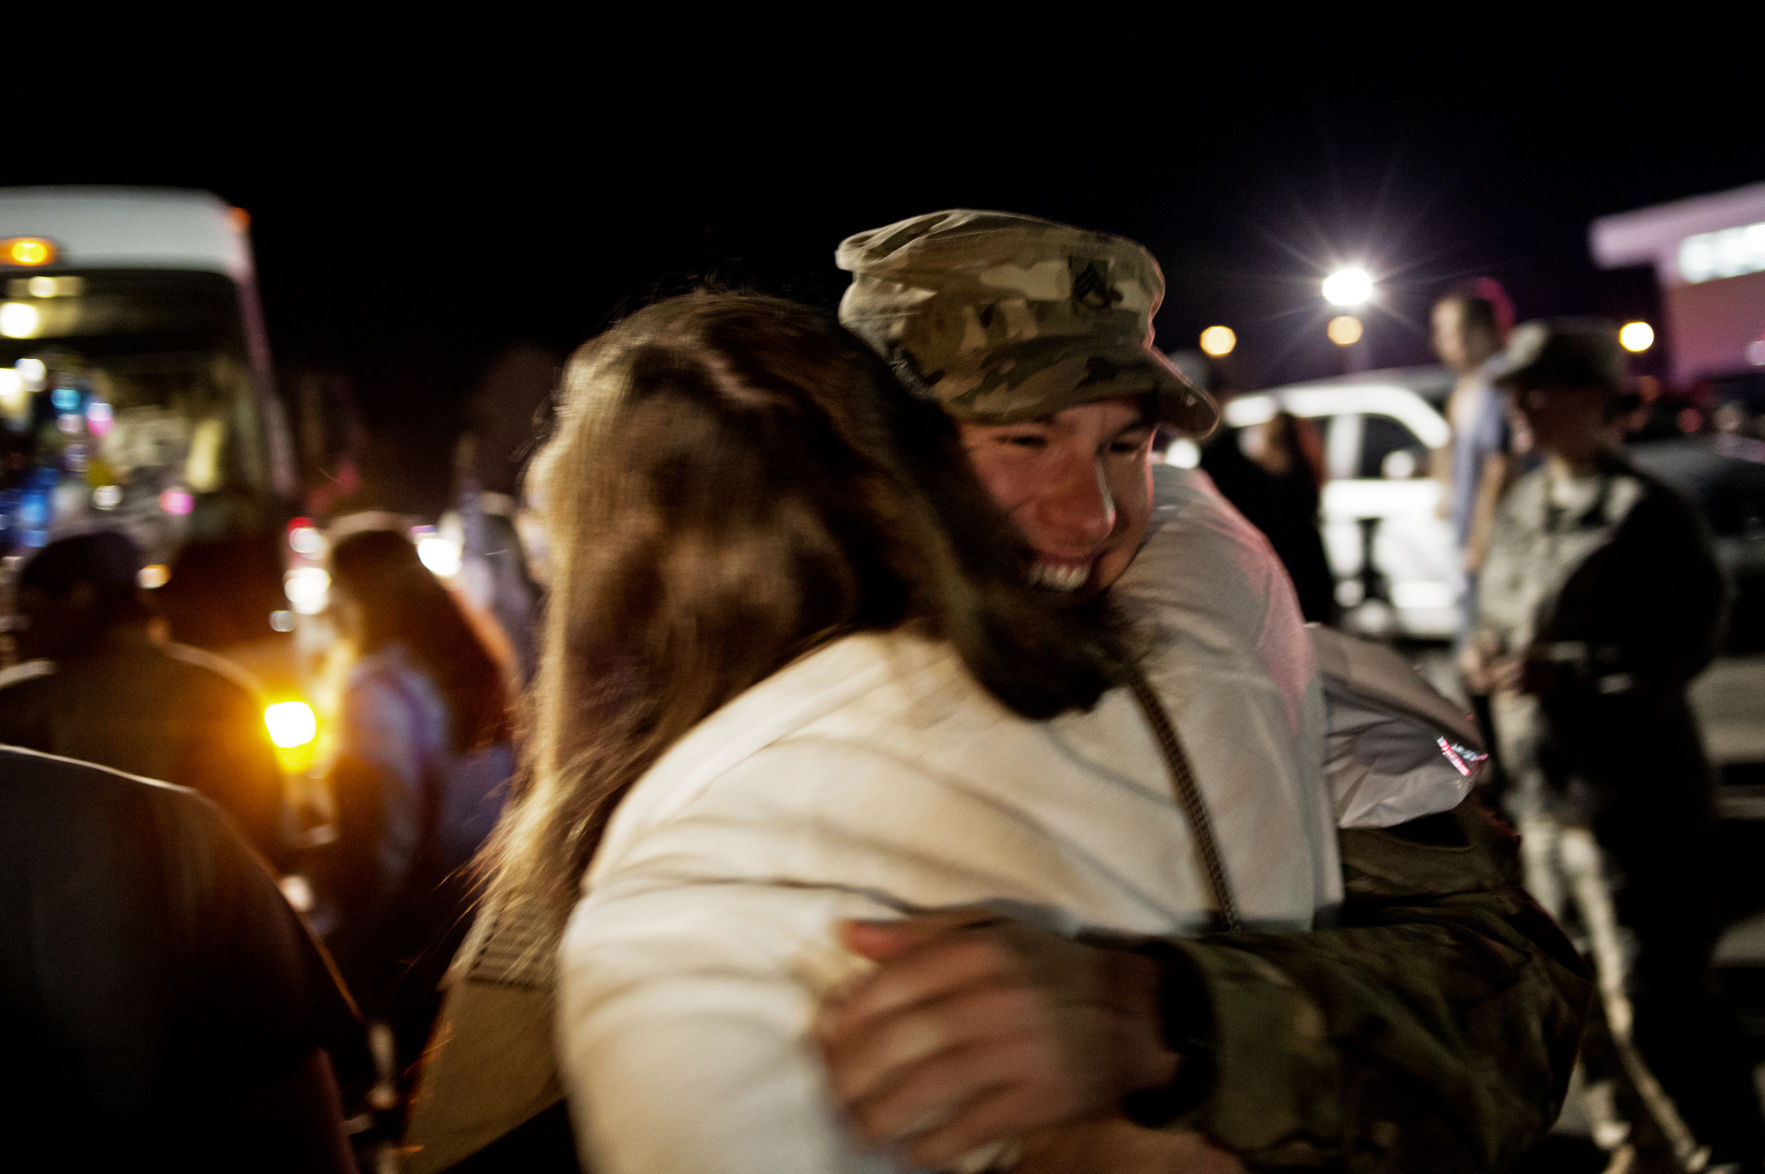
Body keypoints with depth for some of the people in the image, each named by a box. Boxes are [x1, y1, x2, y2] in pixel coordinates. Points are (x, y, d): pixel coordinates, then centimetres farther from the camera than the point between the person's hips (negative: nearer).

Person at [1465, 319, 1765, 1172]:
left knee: (1653, 998, -7)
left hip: (1630, 794, -8)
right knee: (1581, 994, 17)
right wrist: (1487, 653, 0)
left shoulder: (1640, 510, -12)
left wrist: (1564, 672, -25)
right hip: (1542, 788, 9)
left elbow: (1689, 638, -16)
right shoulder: (1521, 509, 13)